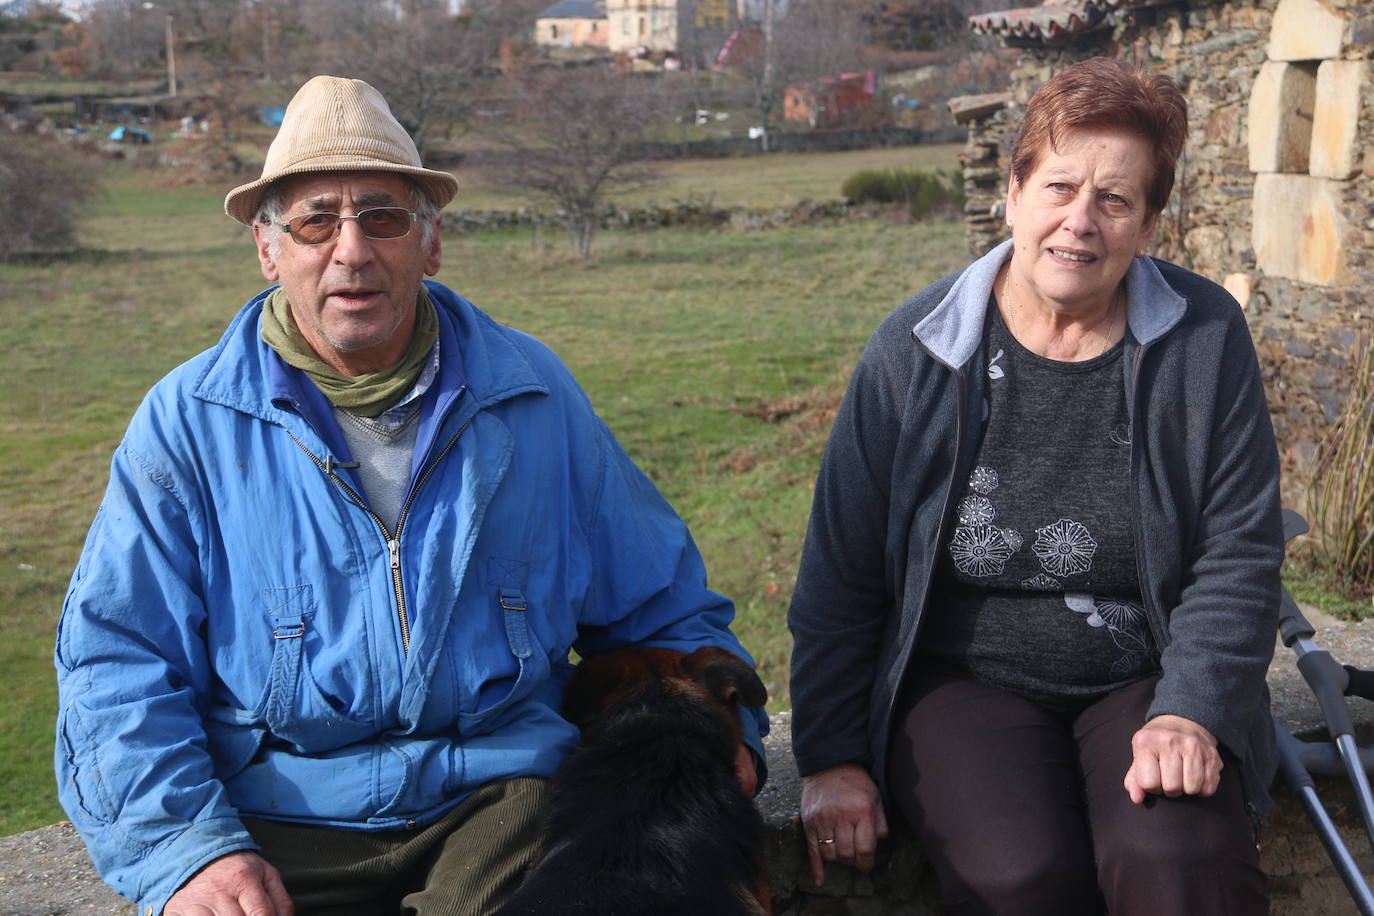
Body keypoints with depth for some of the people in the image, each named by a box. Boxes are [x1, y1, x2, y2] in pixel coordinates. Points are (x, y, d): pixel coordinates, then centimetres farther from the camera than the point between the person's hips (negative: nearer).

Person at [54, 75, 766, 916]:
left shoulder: (531, 394, 8)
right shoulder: (187, 423, 3)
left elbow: (658, 597, 17)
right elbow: (116, 663, 0)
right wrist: (185, 848, -13)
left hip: (500, 791, 1)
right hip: (278, 819, 0)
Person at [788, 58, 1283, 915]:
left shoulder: (1205, 339, -2)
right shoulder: (916, 347, -4)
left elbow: (1238, 555, 0)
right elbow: (843, 570, 0)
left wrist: (1192, 712, -15)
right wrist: (831, 754, -3)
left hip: (1144, 681, 1)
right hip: (965, 681, 0)